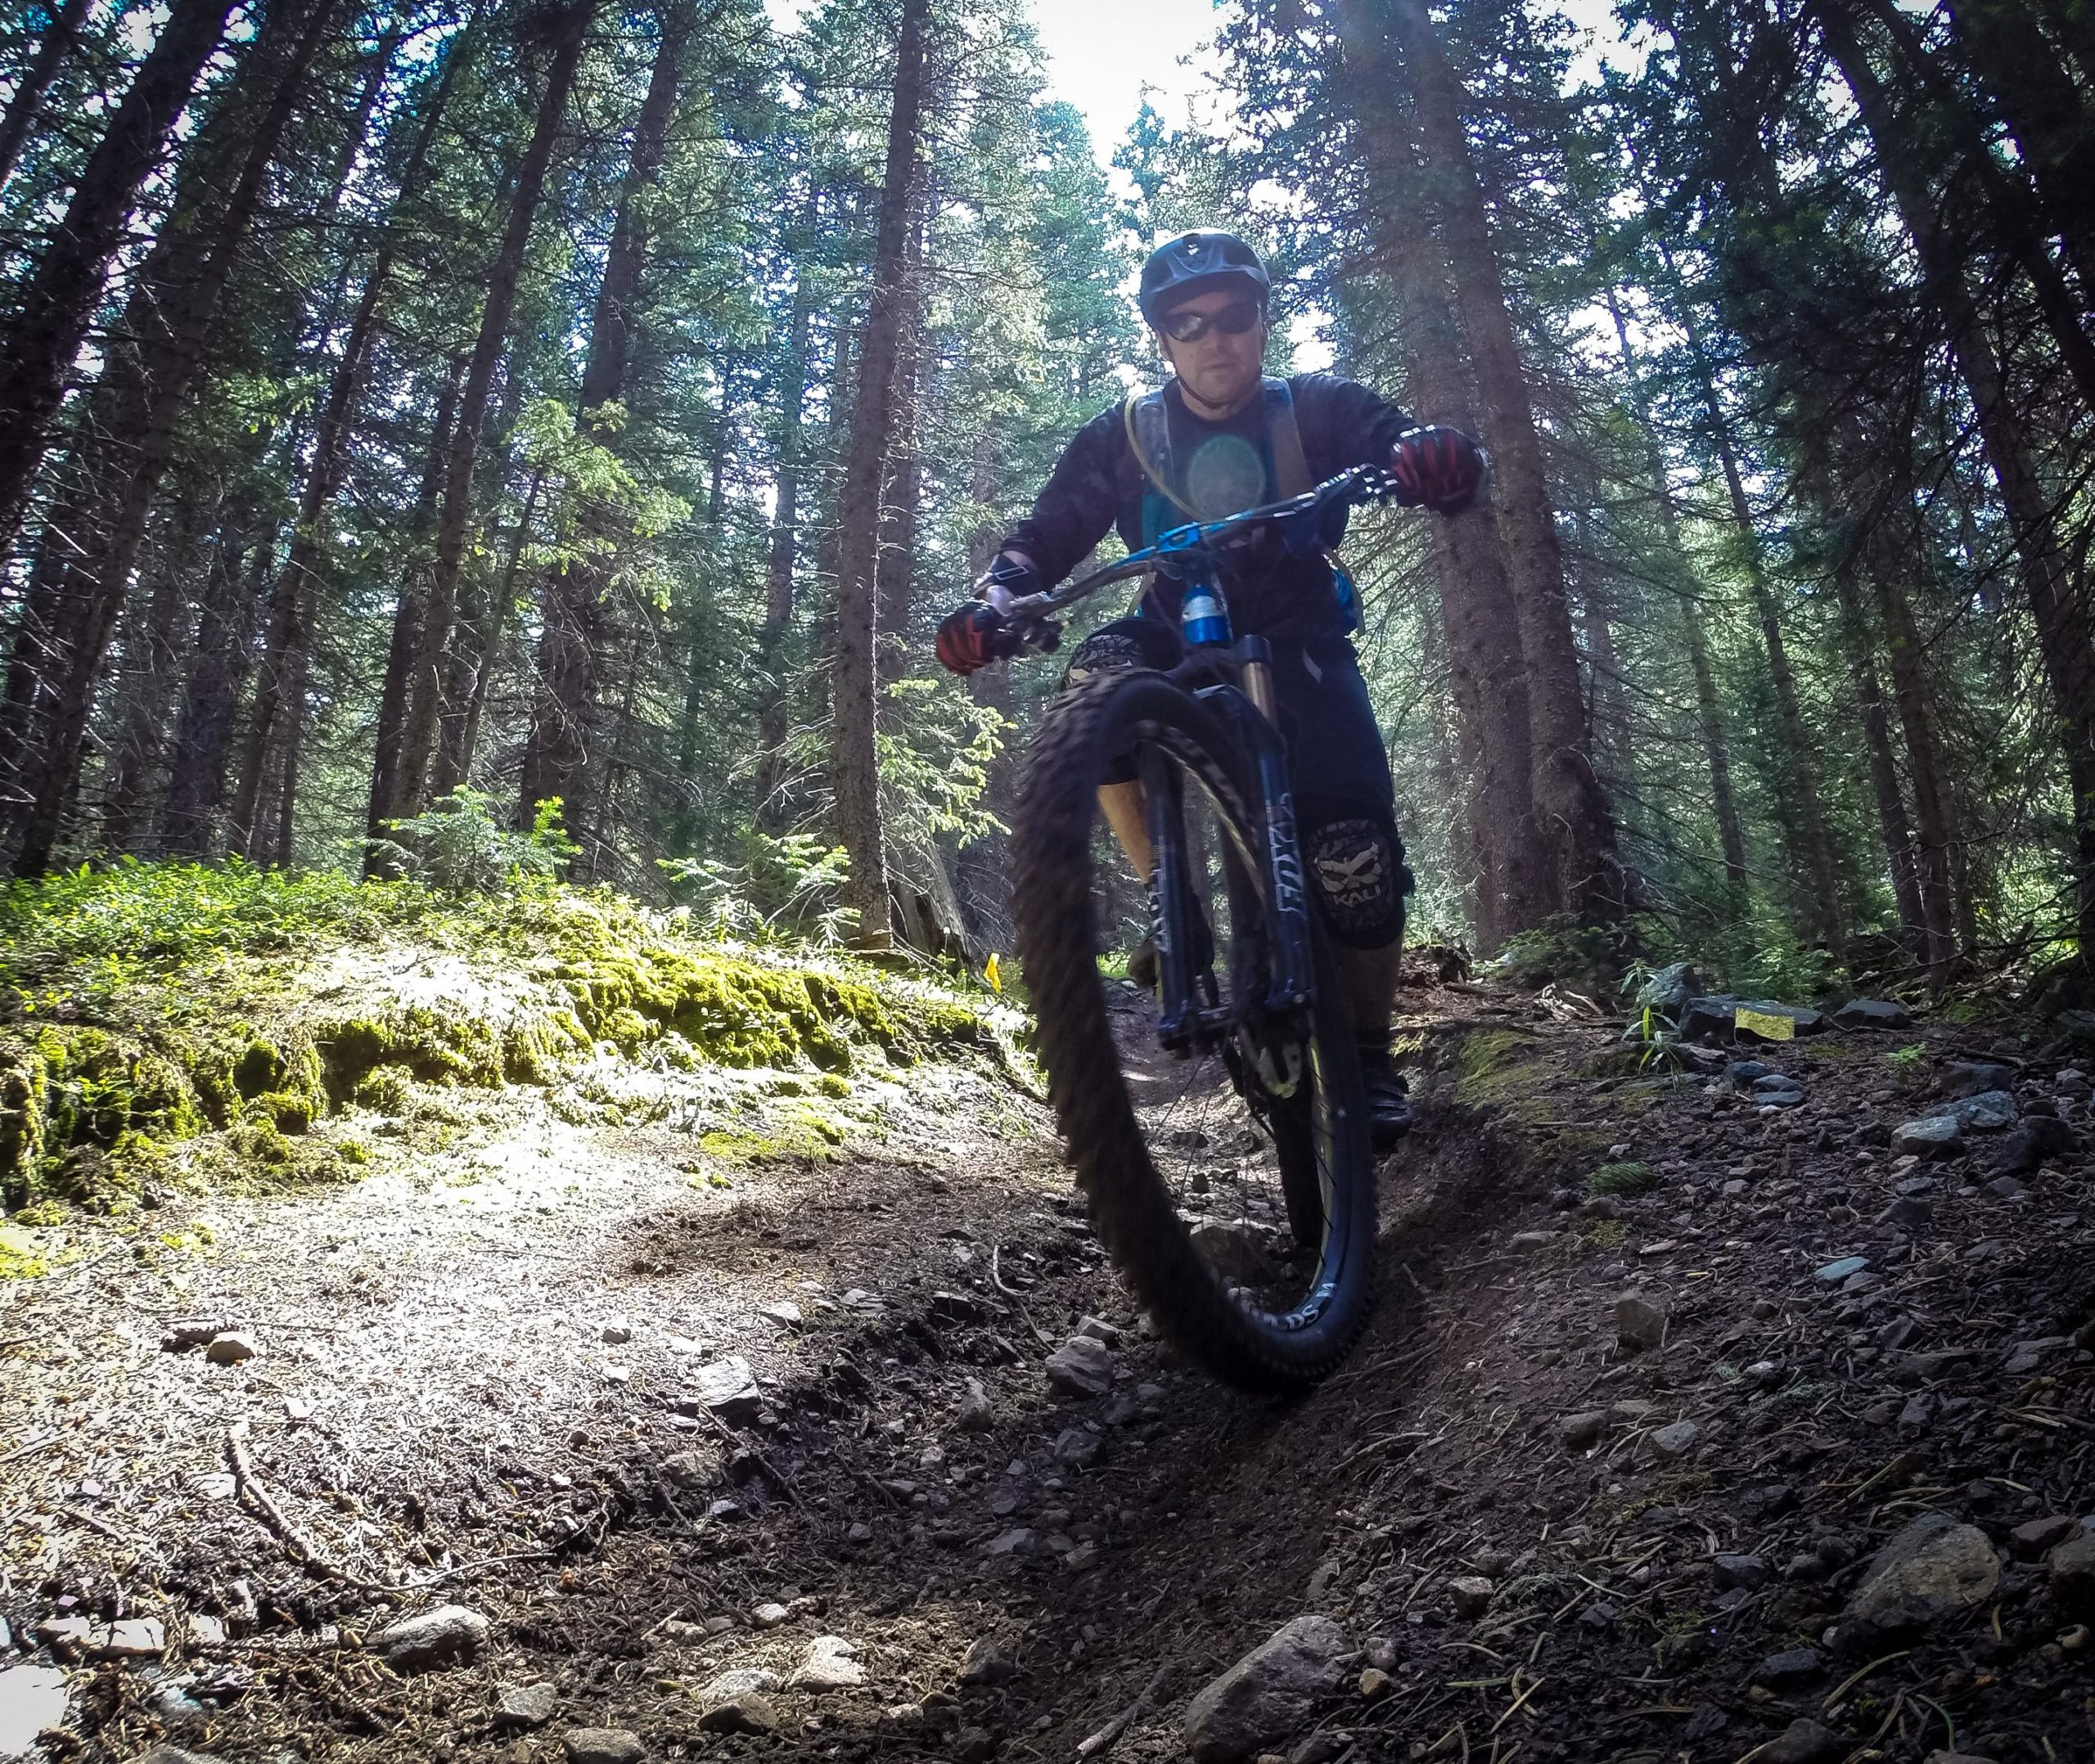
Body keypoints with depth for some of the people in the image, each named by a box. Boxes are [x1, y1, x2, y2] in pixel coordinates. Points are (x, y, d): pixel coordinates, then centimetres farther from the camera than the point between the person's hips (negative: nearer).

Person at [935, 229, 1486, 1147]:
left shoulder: (1316, 408, -6)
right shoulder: (1126, 435, -4)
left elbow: (1408, 448, -19)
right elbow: (1046, 534, -8)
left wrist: (1438, 457, -45)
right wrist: (993, 601, -30)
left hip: (1300, 650, -1)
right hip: (1177, 646, 1)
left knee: (1353, 849, -21)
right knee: (1099, 676, -34)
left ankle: (1368, 1056, 0)